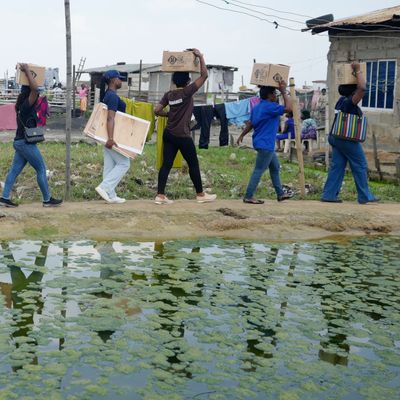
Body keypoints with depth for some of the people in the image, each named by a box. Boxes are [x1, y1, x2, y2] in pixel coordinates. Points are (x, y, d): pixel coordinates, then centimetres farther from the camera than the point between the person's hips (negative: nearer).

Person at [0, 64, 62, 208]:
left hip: (21, 142, 9)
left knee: (15, 170, 8)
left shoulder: (21, 104, 10)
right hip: (26, 143, -9)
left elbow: (33, 89, 26)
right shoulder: (26, 105, -16)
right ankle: (47, 200, 5)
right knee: (41, 169, -1)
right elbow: (34, 88, -28)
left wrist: (26, 72, 18)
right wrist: (27, 71, -19)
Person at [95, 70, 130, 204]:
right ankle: (104, 187, -10)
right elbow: (110, 118, -25)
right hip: (113, 136, -10)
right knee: (124, 163, -4)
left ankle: (111, 195, 12)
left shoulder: (108, 95, 14)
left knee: (109, 166, 9)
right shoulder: (113, 96, -16)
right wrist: (111, 138, -32)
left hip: (108, 136, 10)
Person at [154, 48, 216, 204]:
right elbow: (204, 75, -10)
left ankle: (160, 195, 0)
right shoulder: (187, 92, -10)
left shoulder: (168, 95, 6)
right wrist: (200, 57, -3)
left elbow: (157, 110, 7)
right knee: (193, 164, 7)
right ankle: (200, 194, 16)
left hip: (168, 134, 6)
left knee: (166, 164, 4)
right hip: (182, 136, -6)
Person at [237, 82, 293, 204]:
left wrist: (242, 135, 27)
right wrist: (284, 92, -13)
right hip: (265, 144, -11)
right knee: (259, 171, -7)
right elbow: (289, 108, -20)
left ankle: (280, 194, 25)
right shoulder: (270, 107, -17)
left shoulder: (257, 107, 12)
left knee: (275, 167, 18)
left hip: (265, 144, 11)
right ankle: (248, 197, -4)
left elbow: (250, 123, 19)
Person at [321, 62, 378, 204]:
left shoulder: (342, 100, 9)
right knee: (360, 167, 2)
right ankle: (365, 196, 8)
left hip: (337, 138, 9)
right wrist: (358, 71, -21)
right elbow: (362, 87, -33)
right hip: (348, 140, -9)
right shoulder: (350, 102, -17)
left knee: (337, 166, 7)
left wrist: (354, 73, 21)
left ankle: (329, 195, 4)